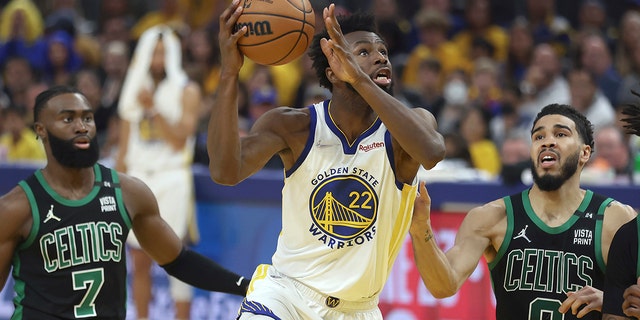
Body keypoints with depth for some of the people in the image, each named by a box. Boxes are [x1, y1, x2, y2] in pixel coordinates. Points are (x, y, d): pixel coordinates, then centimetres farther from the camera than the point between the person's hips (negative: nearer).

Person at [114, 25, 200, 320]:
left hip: (172, 181, -4)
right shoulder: (135, 90, 13)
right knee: (139, 263, 5)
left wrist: (154, 109, -20)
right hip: (138, 179, 4)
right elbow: (124, 149, 15)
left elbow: (180, 140, -12)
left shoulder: (186, 91, -1)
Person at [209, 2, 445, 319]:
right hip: (287, 292, -2)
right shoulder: (295, 126, -11)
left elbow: (431, 153, -37)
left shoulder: (397, 133, -11)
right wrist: (229, 73, -34)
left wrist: (359, 79, -41)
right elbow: (225, 171, -28)